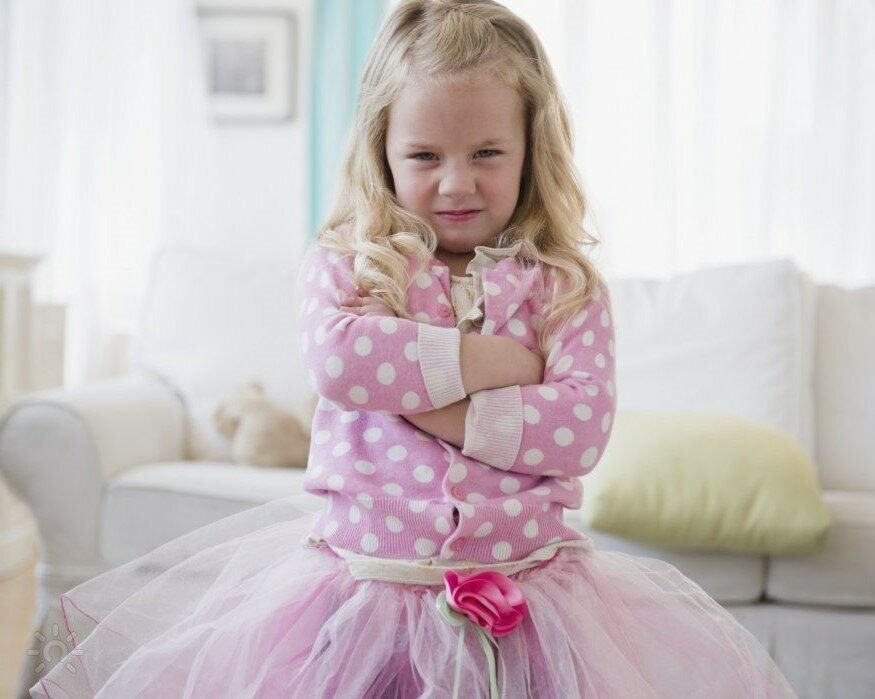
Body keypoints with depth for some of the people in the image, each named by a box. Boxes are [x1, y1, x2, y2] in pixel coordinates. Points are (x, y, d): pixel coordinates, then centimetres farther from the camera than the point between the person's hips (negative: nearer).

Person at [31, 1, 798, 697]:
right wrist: (499, 359, -13)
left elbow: (582, 427, -11)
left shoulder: (565, 286, 1)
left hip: (521, 602, 1)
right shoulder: (345, 264, 1)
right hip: (361, 590, 0)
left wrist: (417, 400, -18)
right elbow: (337, 357, -20)